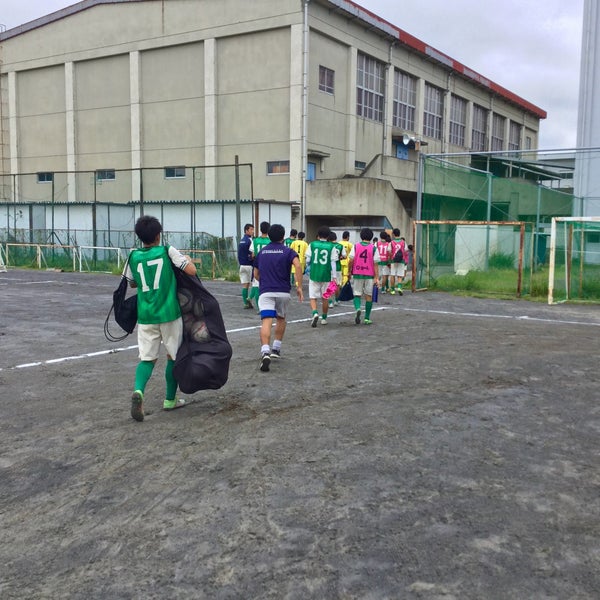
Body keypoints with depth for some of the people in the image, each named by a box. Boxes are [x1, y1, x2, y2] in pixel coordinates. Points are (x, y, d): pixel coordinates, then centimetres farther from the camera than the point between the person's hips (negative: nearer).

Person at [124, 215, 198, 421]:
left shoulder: (134, 256, 4)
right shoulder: (168, 251, -6)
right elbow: (192, 271, -9)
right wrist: (188, 259, 11)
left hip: (146, 315, 3)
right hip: (169, 313, -2)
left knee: (147, 358, 8)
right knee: (174, 356, 14)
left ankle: (138, 390, -19)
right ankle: (170, 399, 20)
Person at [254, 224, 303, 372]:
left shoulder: (261, 252, 14)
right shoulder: (288, 251, 4)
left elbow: (256, 275, 21)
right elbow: (297, 266, -15)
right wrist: (299, 287, -11)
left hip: (265, 292, 0)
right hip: (283, 292, 0)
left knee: (266, 322, -13)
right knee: (281, 319, 24)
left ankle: (265, 351, -34)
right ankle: (276, 349, 29)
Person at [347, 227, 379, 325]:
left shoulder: (356, 246, 0)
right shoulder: (374, 248, -2)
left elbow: (351, 260, -3)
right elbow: (375, 264, -6)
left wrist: (350, 271, 11)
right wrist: (376, 277, -4)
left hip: (357, 274, 1)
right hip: (369, 275, 0)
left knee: (357, 294, 10)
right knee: (368, 295, 9)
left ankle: (358, 308, -20)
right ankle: (367, 318, 11)